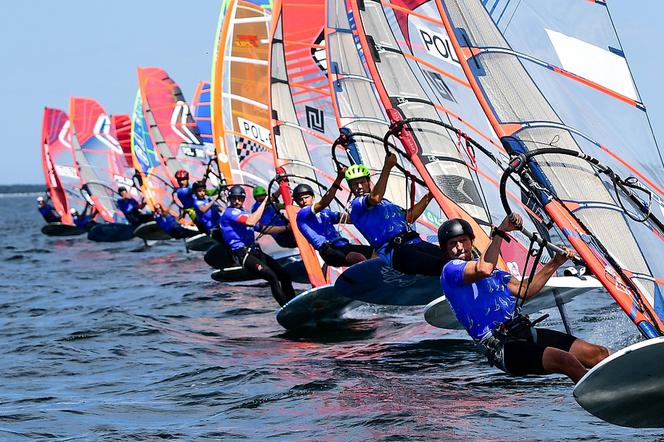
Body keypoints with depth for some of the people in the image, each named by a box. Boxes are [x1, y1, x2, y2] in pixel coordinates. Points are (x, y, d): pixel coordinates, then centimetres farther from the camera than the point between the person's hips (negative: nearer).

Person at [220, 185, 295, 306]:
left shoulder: (244, 213, 23)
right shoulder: (229, 212, -5)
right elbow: (251, 222, -20)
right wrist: (264, 202, -15)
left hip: (255, 251, 9)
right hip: (242, 254, -9)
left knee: (284, 275, -5)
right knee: (272, 277, -26)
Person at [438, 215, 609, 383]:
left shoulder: (492, 268, 26)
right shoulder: (450, 270, -2)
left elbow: (524, 291, 29)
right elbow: (484, 270, -22)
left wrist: (555, 263, 22)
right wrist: (500, 231, -17)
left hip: (528, 332, 9)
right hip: (501, 347, -8)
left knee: (599, 353, -4)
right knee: (566, 360, -29)